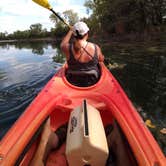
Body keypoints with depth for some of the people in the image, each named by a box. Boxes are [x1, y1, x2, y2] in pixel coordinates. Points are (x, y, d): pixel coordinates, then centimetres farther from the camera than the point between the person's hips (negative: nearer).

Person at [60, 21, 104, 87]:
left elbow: (62, 45, 6)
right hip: (92, 82, 0)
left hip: (73, 83, 1)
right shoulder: (96, 48, -20)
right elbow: (101, 59, 3)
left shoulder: (68, 48, -21)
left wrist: (70, 31, 13)